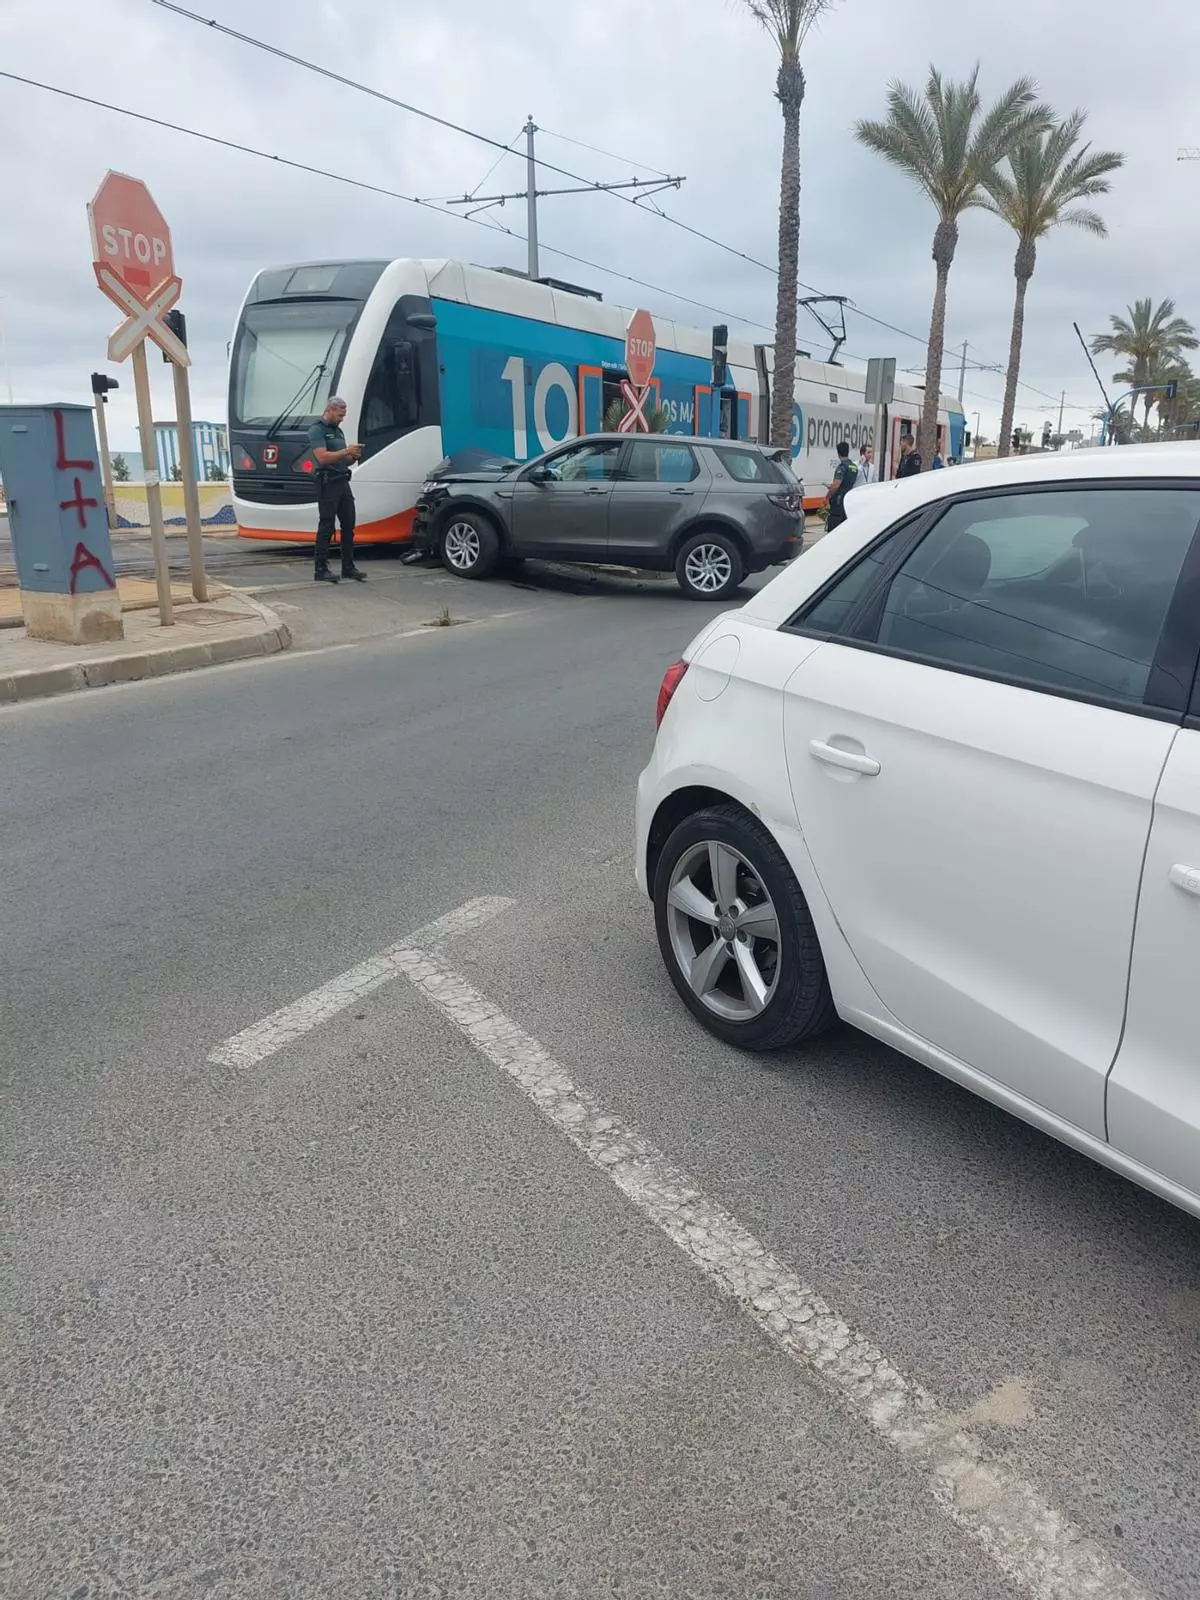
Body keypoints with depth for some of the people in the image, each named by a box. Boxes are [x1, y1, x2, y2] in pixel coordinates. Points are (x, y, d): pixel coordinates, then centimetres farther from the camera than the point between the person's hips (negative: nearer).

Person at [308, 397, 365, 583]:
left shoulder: (338, 431, 19)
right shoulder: (317, 430, -7)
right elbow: (322, 457, -20)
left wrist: (353, 456, 2)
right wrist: (347, 451, -17)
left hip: (343, 482, 8)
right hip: (328, 484, -8)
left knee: (348, 525, 7)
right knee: (326, 527, -5)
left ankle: (348, 567, 13)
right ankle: (321, 570, -1)